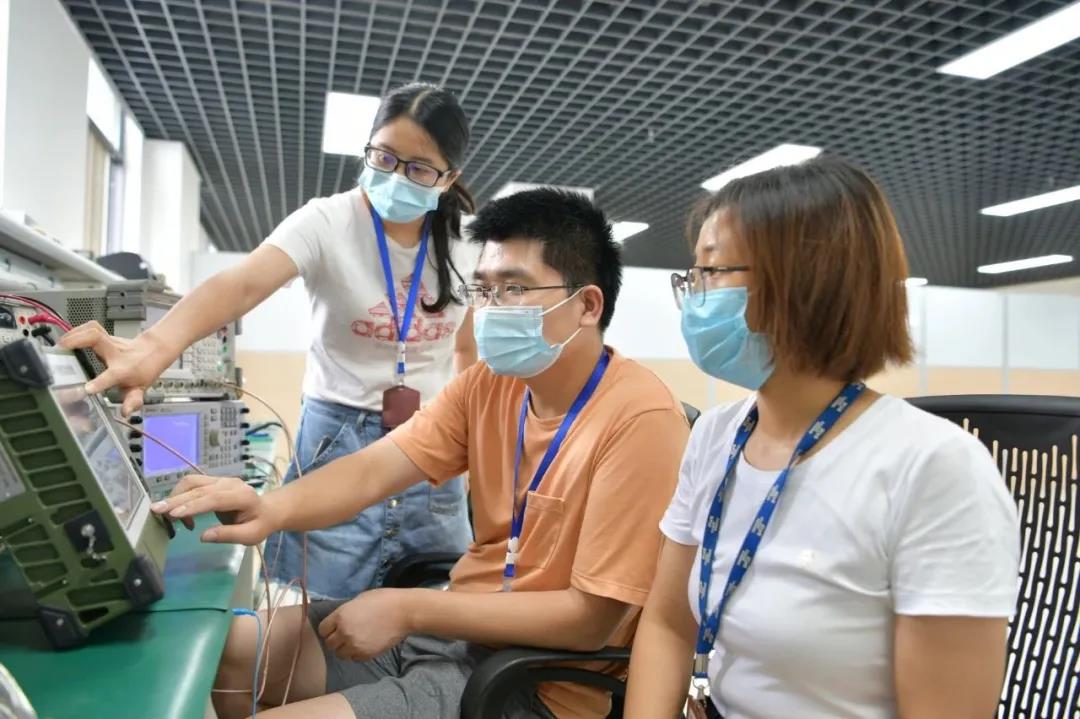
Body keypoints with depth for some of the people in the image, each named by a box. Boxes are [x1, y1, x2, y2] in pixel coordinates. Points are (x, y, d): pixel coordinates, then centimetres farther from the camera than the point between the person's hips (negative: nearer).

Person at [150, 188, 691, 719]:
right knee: (231, 648, 9)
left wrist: (407, 610, -20)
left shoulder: (639, 418, -24)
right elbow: (374, 468, -9)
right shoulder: (488, 384, 0)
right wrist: (273, 508, -30)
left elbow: (592, 619, -22)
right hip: (453, 623, 7)